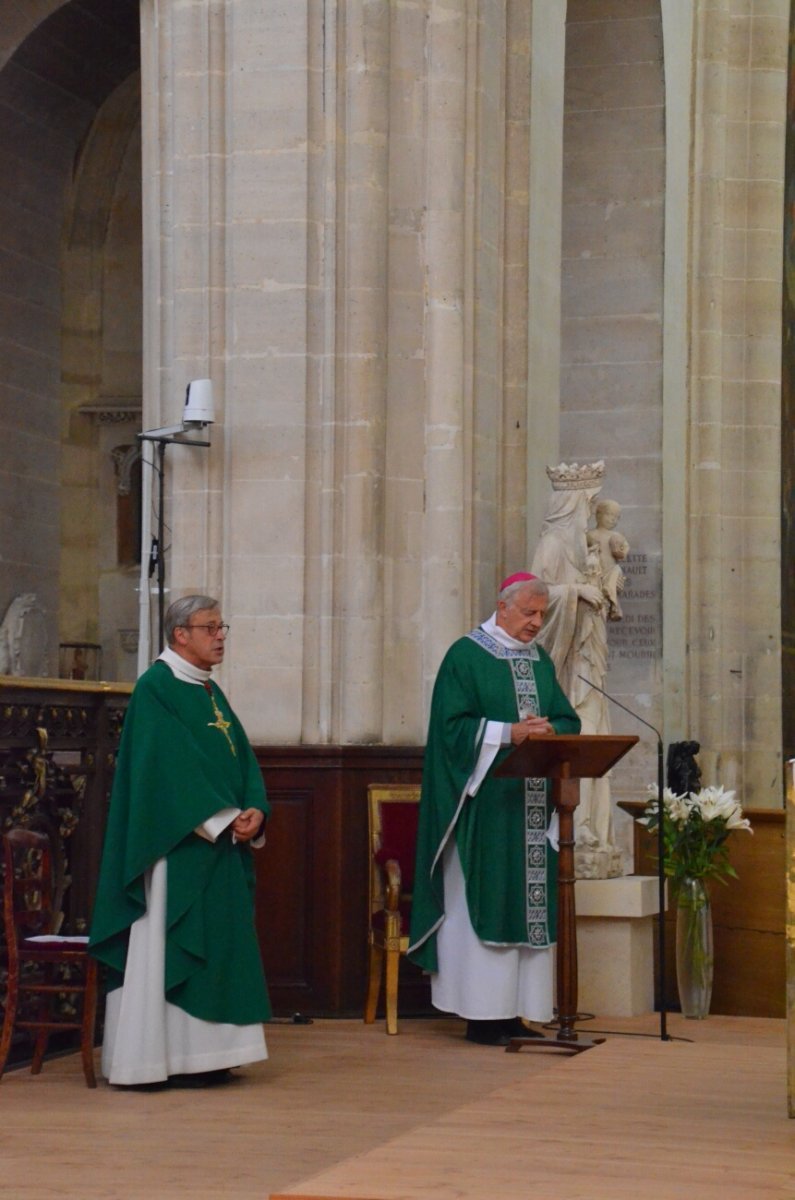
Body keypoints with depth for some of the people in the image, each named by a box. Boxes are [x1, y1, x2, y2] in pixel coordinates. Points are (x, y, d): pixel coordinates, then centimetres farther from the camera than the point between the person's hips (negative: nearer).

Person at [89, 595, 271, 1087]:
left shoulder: (211, 692, 17)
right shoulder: (156, 688, -10)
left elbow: (243, 759, 13)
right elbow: (172, 765, -18)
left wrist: (254, 811, -6)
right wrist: (223, 818, -19)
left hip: (221, 844, 9)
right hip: (178, 845, -9)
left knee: (215, 948, 8)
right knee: (171, 947, -7)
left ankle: (200, 1057, 12)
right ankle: (167, 1059, -5)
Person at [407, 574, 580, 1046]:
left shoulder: (540, 660, 16)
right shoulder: (466, 656, -3)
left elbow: (568, 719, 12)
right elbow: (453, 725, -11)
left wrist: (548, 730, -10)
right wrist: (510, 733, -19)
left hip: (534, 805, 6)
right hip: (486, 805, -6)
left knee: (529, 904, 4)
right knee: (486, 901, -7)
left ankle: (516, 1010, 7)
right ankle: (484, 1013, -4)